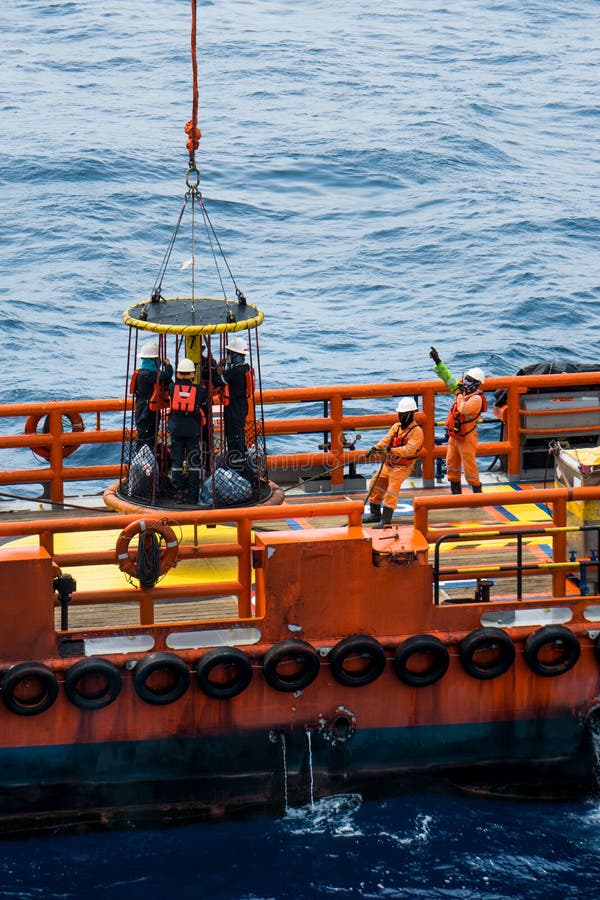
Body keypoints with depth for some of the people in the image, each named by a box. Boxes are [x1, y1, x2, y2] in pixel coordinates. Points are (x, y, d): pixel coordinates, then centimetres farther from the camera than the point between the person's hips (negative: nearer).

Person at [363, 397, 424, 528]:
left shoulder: (416, 432, -14)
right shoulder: (396, 427, 9)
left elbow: (409, 449, -26)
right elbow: (386, 440, -2)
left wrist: (392, 450, -38)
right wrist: (375, 448, -21)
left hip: (402, 467, -8)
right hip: (389, 464, 8)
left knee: (392, 490, -18)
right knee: (374, 484, 8)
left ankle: (386, 519, -18)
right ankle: (375, 513, 22)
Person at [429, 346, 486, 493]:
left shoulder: (476, 399, -21)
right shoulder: (464, 390, 4)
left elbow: (464, 409, -37)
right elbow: (448, 378, 11)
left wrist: (460, 395, -22)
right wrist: (438, 362, 7)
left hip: (466, 437, -9)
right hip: (454, 435, 9)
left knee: (469, 465, -6)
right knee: (452, 463, 15)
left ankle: (477, 492, 2)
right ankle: (456, 492, 25)